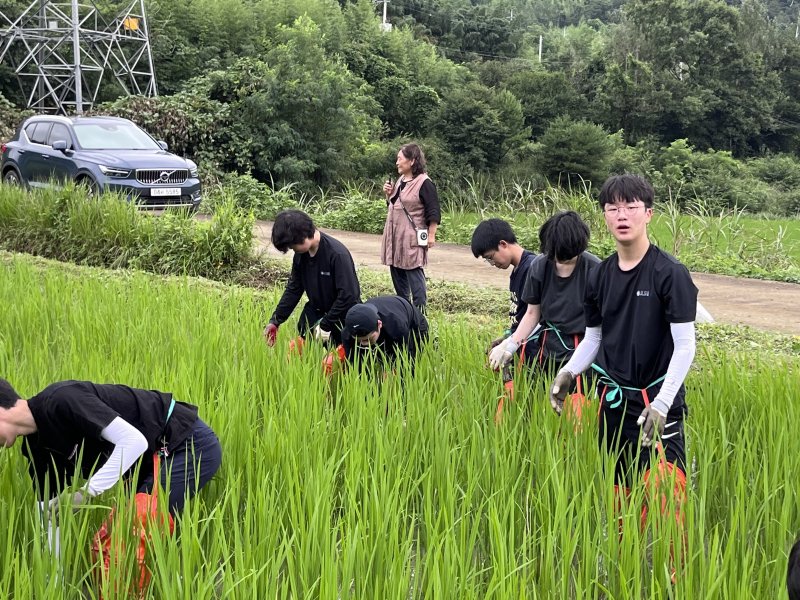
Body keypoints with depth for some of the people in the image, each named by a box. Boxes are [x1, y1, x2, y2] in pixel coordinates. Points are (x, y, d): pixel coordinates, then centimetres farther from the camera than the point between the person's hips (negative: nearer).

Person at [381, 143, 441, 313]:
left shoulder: (424, 183, -12)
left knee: (414, 275, -8)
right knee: (397, 275, 14)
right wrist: (388, 194, 6)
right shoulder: (400, 181, 14)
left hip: (412, 239, -9)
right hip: (395, 237, 9)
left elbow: (434, 212, -14)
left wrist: (431, 235, -16)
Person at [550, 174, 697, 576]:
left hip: (657, 404, -5)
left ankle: (676, 576, 4)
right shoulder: (601, 276, 5)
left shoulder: (669, 274, -12)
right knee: (619, 492, 14)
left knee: (664, 497, -9)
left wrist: (663, 402, -20)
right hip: (613, 401, 6)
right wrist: (569, 372, -3)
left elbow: (685, 345, -13)